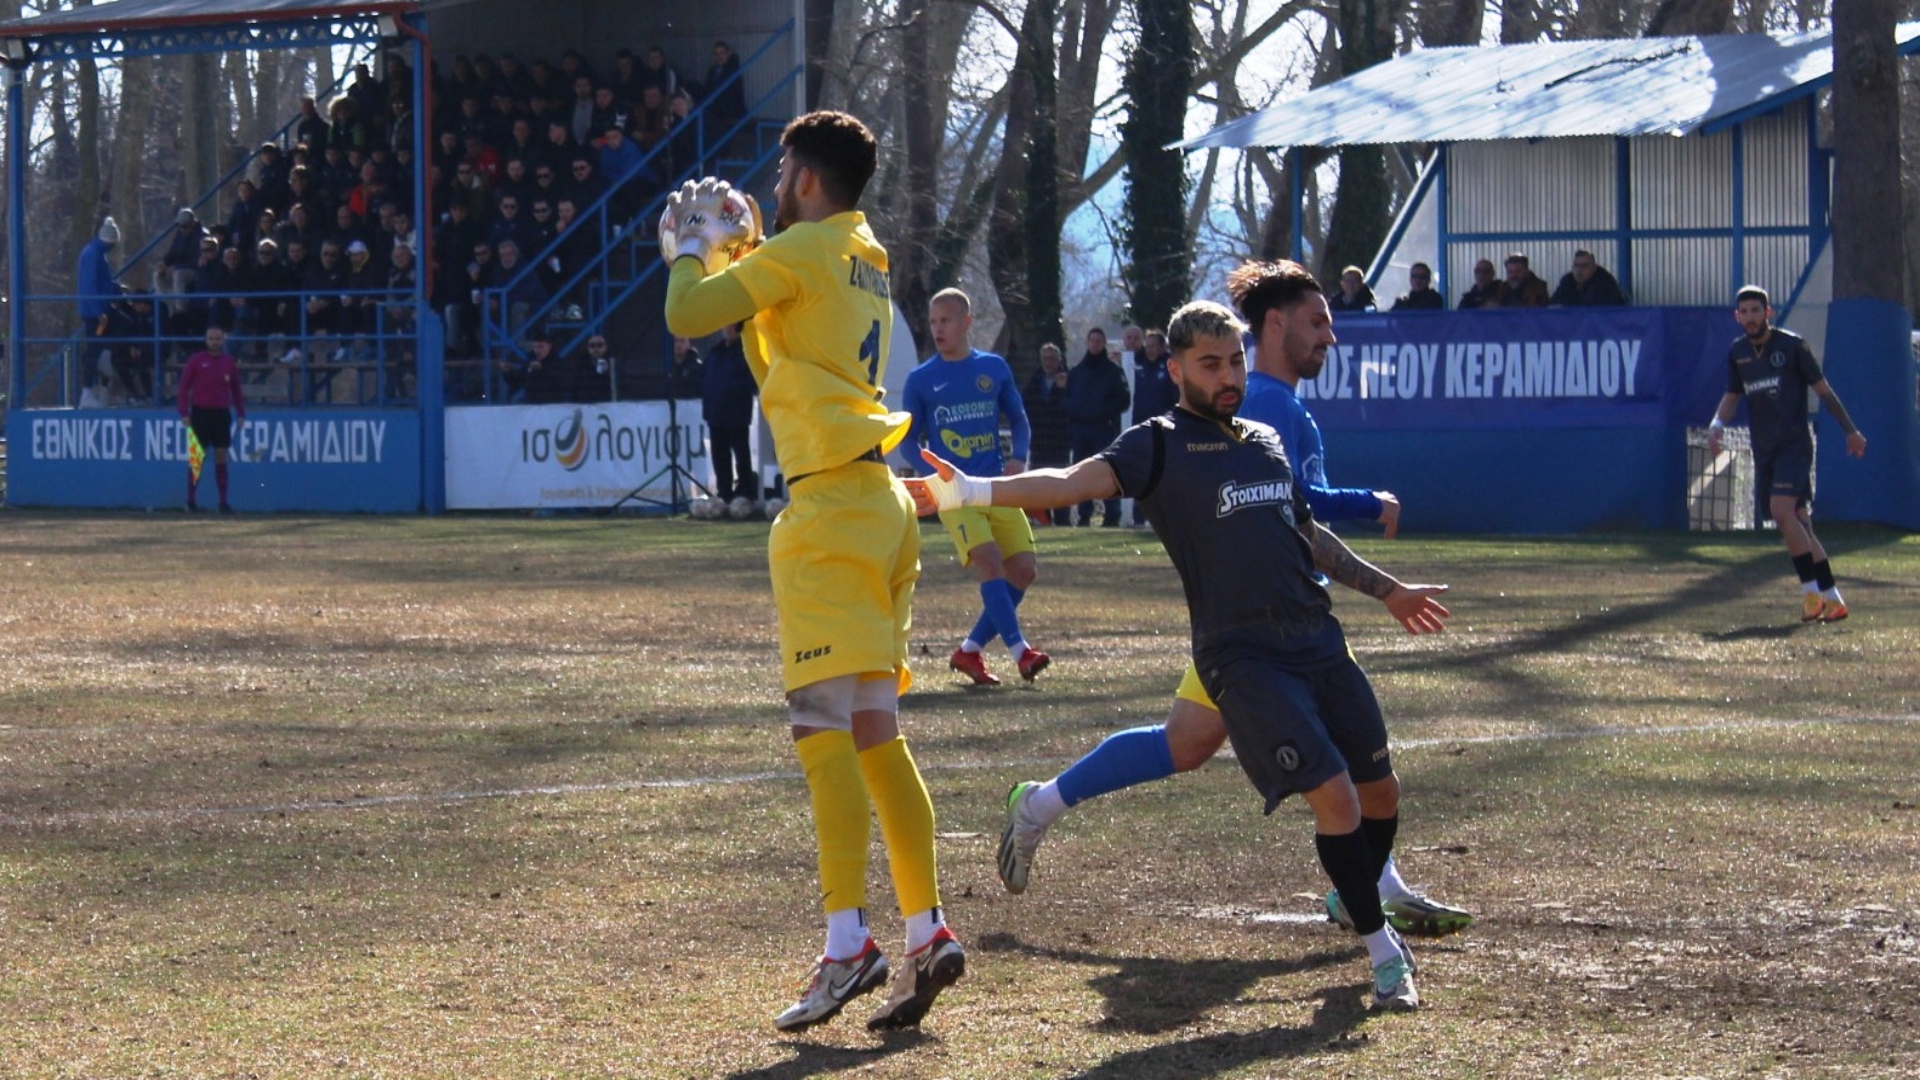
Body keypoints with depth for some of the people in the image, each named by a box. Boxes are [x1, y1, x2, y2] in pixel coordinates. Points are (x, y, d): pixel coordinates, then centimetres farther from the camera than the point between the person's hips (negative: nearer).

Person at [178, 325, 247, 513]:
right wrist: (184, 412, -8)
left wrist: (241, 413, 6)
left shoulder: (229, 362, 8)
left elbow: (236, 389, 13)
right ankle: (191, 501, 3)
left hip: (222, 413, 3)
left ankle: (223, 501, 6)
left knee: (221, 458, 3)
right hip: (200, 412, -3)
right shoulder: (196, 360, -1)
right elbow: (184, 386, 0)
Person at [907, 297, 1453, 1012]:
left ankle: (1368, 909, 37)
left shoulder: (1266, 441, 16)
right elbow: (1075, 481, -17)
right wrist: (970, 491, -32)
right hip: (1243, 657, -7)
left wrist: (1386, 589, 38)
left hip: (1320, 643, 7)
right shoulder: (1162, 445, -3)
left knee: (1380, 792, 12)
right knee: (1335, 799, -14)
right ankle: (1382, 951, 1)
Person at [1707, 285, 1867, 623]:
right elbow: (1733, 395, 20)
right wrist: (1717, 423, -1)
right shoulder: (1737, 352, 9)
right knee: (1798, 523, 5)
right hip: (1764, 449, 6)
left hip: (1795, 442, -6)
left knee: (1782, 510, -22)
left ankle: (1811, 590, -15)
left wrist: (1851, 431, 3)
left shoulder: (1792, 345, -6)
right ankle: (1832, 600, 9)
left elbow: (1822, 389, 0)